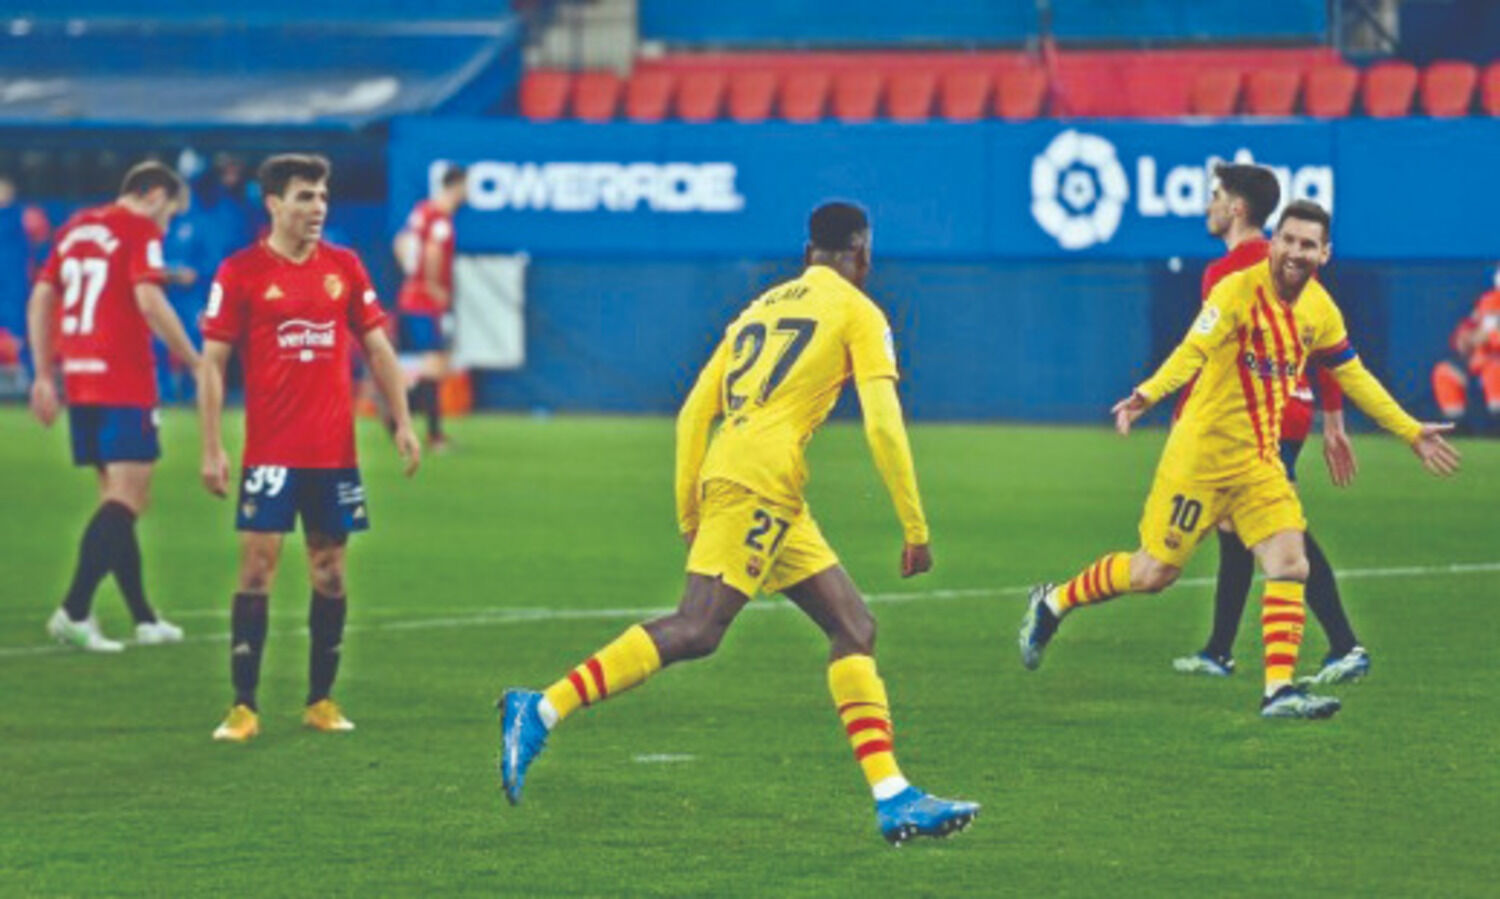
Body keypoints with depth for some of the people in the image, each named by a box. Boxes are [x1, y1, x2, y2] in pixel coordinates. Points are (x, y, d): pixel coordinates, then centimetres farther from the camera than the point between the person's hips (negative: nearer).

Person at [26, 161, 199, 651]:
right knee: (128, 496, -8)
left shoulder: (75, 228, 17)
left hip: (79, 381, 8)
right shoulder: (140, 230, -6)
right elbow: (148, 300, -17)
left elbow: (40, 299, 15)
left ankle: (144, 618, 19)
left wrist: (45, 375, 16)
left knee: (117, 497, 14)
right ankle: (74, 611, -19)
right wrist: (194, 361, -10)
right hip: (125, 382, -8)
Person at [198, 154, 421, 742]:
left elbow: (377, 347, 14)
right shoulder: (241, 272, -4)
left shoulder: (344, 267, 7)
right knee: (257, 567, -7)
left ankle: (321, 701, 16)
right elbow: (212, 362, -3)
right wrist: (212, 448, -9)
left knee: (330, 570, 7)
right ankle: (243, 706, -4)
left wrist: (402, 421, 6)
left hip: (335, 450, 4)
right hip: (271, 451, -4)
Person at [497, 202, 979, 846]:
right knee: (696, 630, -17)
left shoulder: (761, 306, 25)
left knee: (854, 629, 8)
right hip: (759, 482, -8)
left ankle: (892, 798, 0)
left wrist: (690, 520, 24)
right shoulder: (856, 311, 6)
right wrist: (916, 528, 2)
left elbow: (692, 414, 21)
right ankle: (541, 712, -22)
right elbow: (883, 424, -3)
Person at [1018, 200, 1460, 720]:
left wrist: (1412, 433, 20)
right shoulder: (1238, 291, -17)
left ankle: (1279, 691, -11)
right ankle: (1052, 604, 23)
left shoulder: (1320, 311, 4)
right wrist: (1148, 395, -47)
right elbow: (1194, 350, -30)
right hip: (1202, 455, -6)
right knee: (1155, 571, 0)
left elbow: (1353, 377, 18)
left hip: (1260, 462, 6)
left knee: (1290, 564, -11)